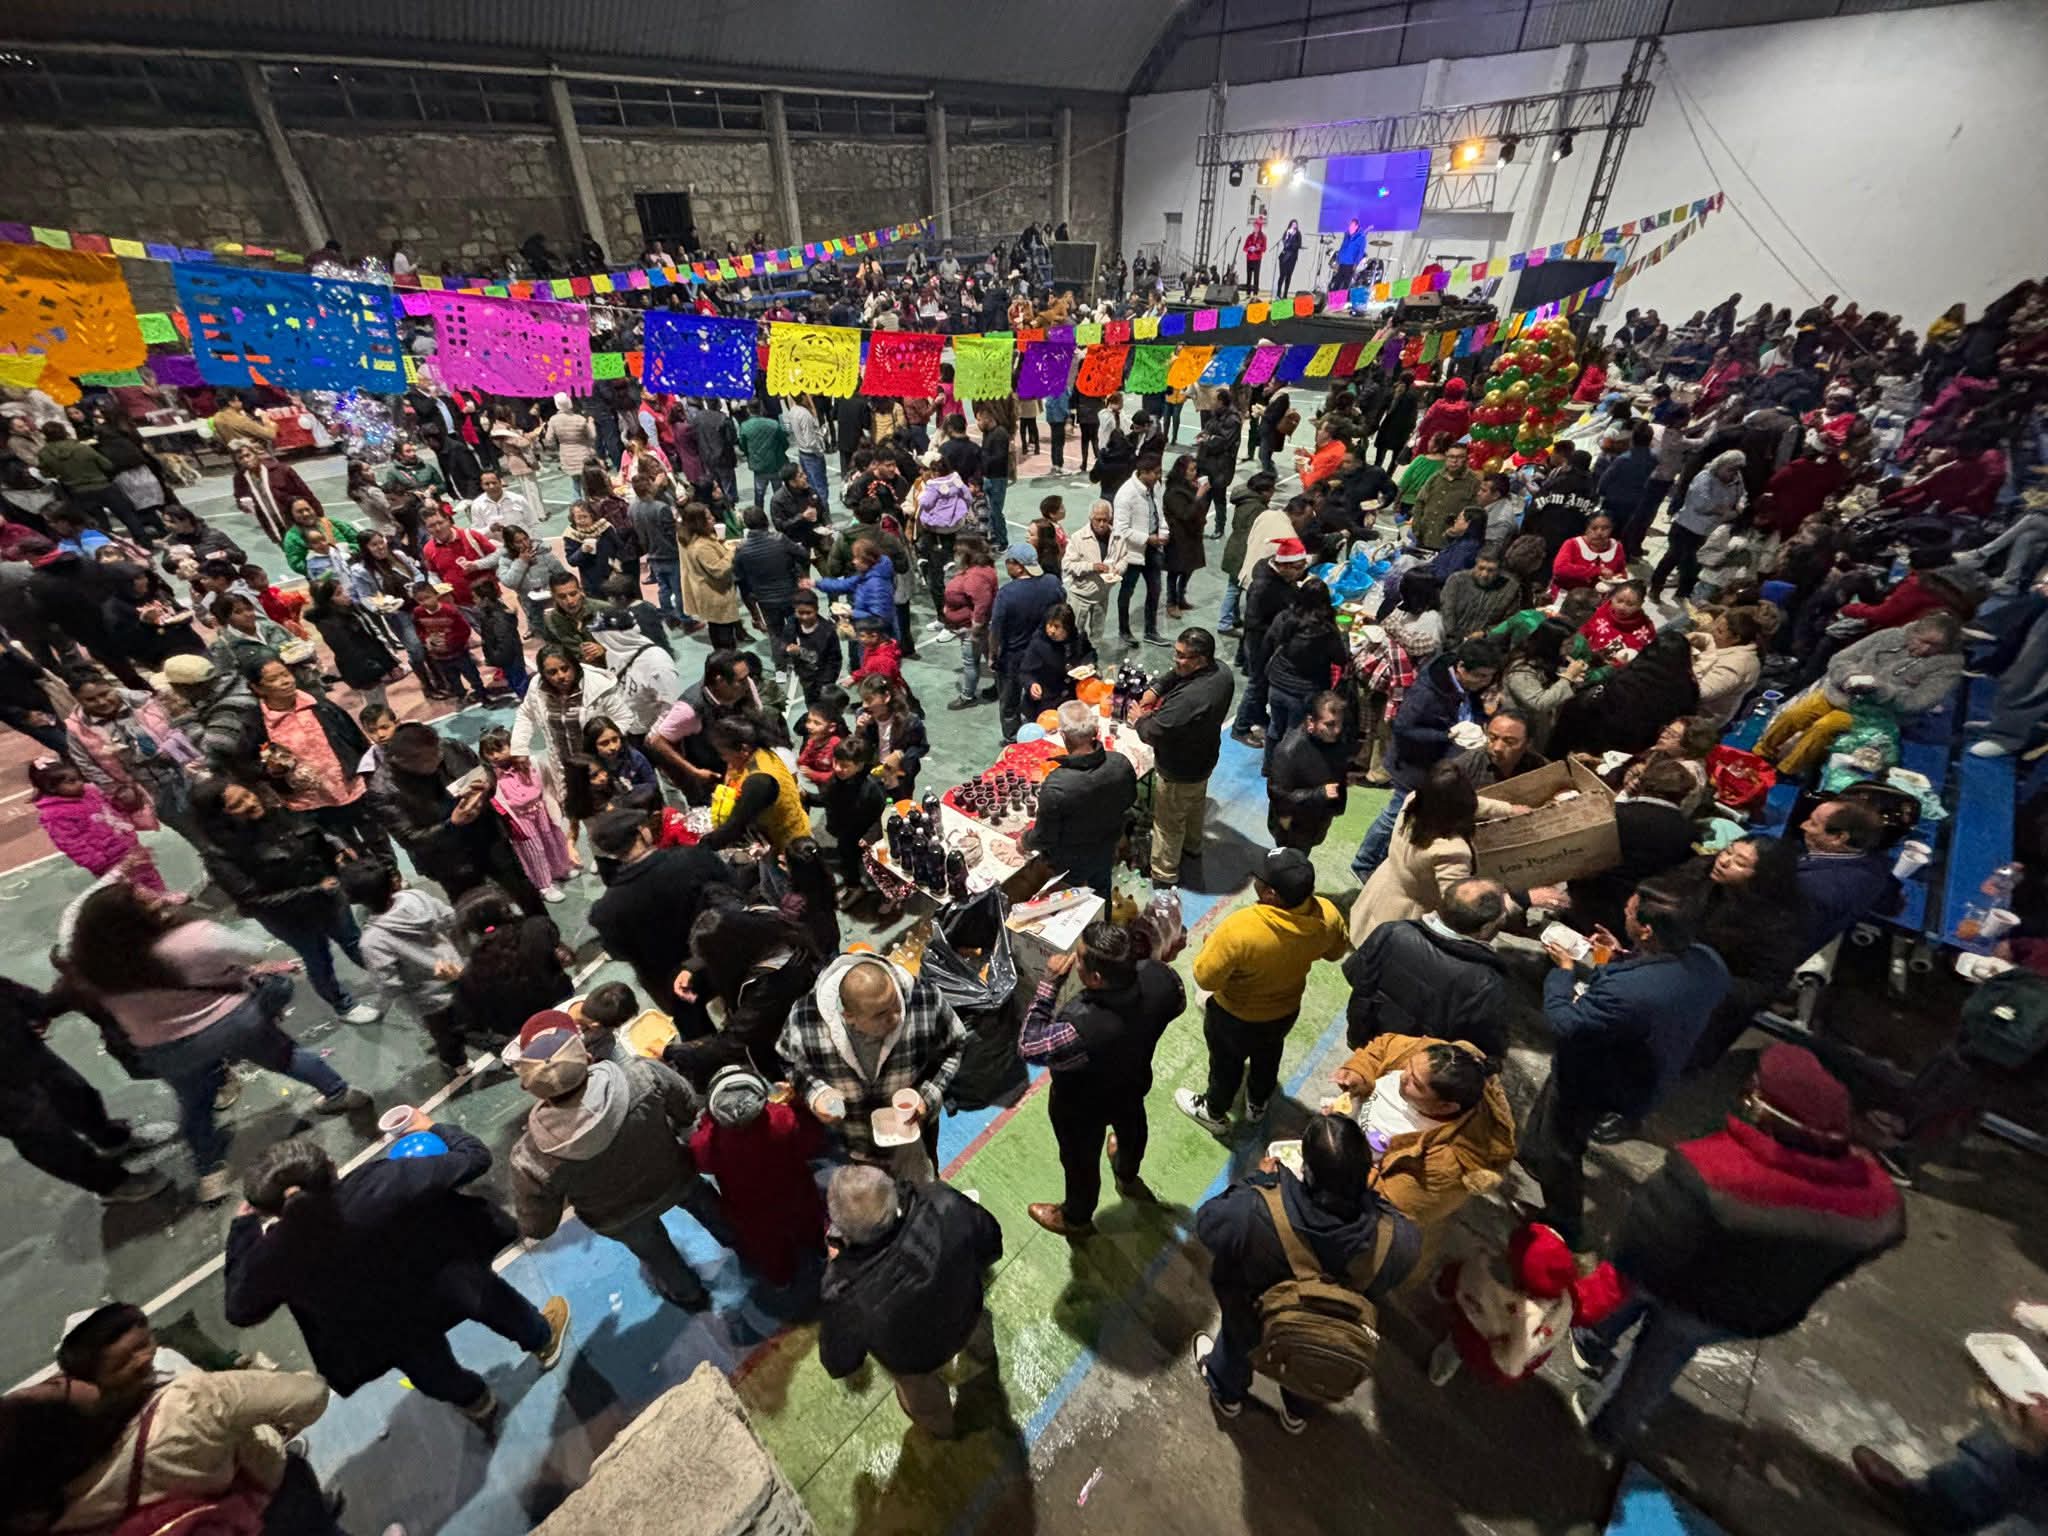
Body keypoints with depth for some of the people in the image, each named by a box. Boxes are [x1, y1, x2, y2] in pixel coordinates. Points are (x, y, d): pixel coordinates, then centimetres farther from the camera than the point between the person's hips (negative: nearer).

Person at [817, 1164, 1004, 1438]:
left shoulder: (846, 1294, -43)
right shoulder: (943, 1204, -41)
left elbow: (839, 1364, -19)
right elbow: (991, 1241, -19)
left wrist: (835, 1268, -13)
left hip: (917, 1357, -2)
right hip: (967, 1311, 2)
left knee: (921, 1390, 36)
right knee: (976, 1330, 40)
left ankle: (939, 1427, 68)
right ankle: (987, 1361, 73)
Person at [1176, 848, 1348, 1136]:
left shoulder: (1240, 929, -43)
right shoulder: (1327, 916, -25)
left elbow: (1205, 978, -28)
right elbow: (1335, 951, -3)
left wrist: (1210, 944, -10)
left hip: (1235, 1017, -4)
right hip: (1287, 1010, 5)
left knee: (1226, 1062, 26)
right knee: (1267, 1055, 34)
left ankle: (1214, 1113, 54)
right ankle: (1258, 1105, 62)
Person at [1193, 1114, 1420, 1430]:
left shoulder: (1256, 1215, -45)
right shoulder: (1400, 1239, -37)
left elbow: (1207, 1221, -23)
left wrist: (1261, 1180, -11)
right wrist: (1368, 1193, -6)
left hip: (1254, 1331, -2)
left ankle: (1227, 1394, 63)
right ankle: (1298, 1412, 67)